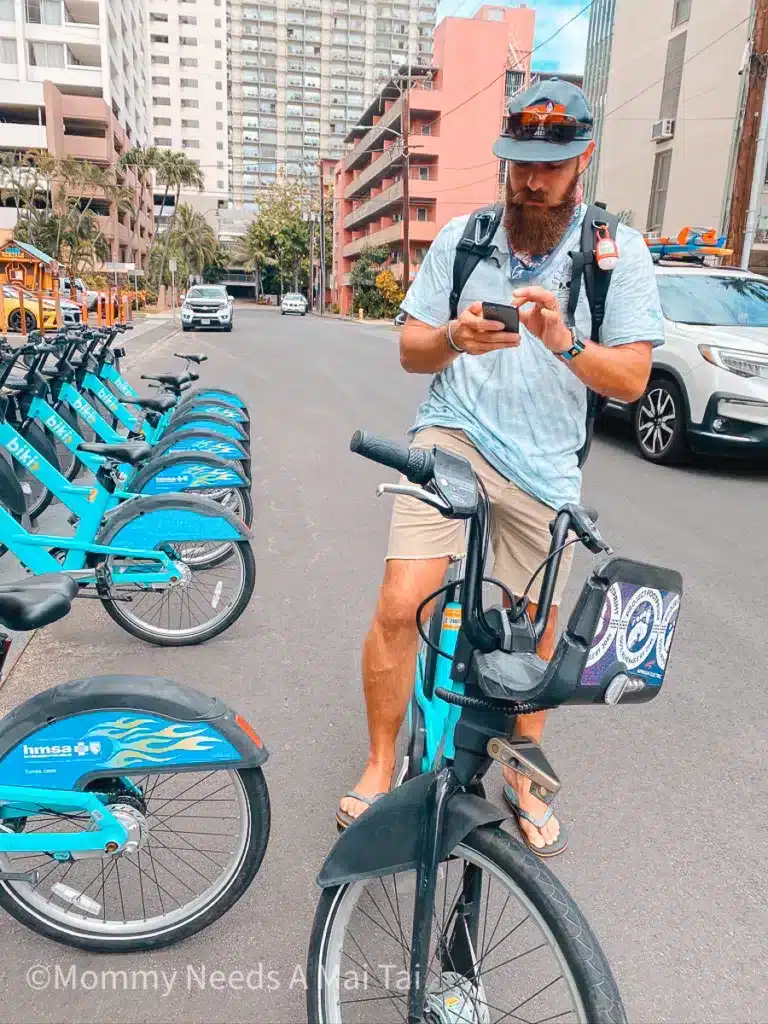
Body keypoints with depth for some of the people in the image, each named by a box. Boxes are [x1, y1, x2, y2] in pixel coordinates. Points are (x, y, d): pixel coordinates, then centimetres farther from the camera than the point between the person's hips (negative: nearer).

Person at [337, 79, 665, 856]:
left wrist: (564, 341, -22)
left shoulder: (620, 251, 2)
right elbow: (411, 352, 6)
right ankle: (379, 768, 11)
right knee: (399, 608, -14)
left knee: (535, 630, 10)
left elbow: (631, 379, -3)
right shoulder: (461, 238, 5)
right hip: (452, 437, 0)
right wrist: (453, 338, -16)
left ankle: (524, 777, 36)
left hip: (543, 464, 1)